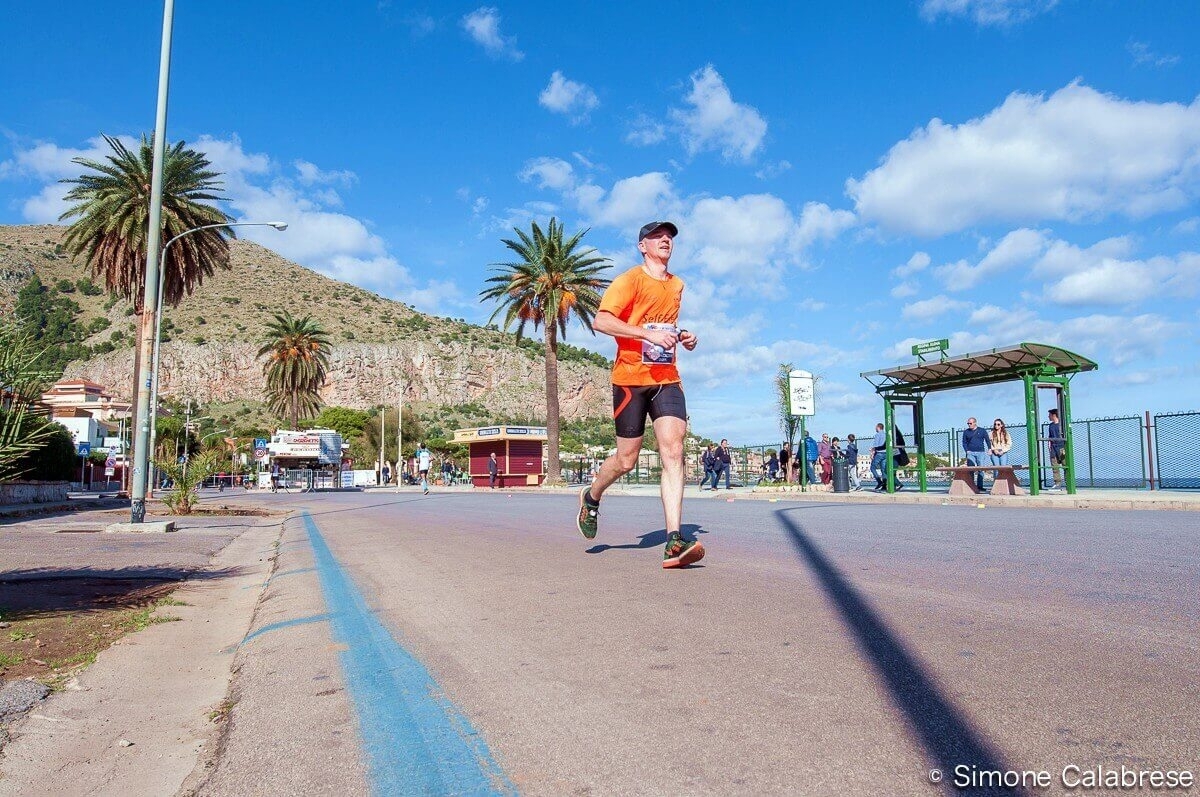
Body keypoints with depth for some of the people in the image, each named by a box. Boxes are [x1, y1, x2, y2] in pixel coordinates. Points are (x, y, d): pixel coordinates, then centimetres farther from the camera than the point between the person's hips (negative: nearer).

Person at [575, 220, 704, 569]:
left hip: (667, 379, 5)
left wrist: (681, 336, 11)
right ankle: (591, 497, 34)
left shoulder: (677, 285, 18)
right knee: (626, 459, 1)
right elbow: (601, 321, -16)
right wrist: (649, 334, -25)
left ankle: (674, 543, -18)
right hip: (630, 378, -4)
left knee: (673, 451, -14)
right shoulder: (630, 280, -3)